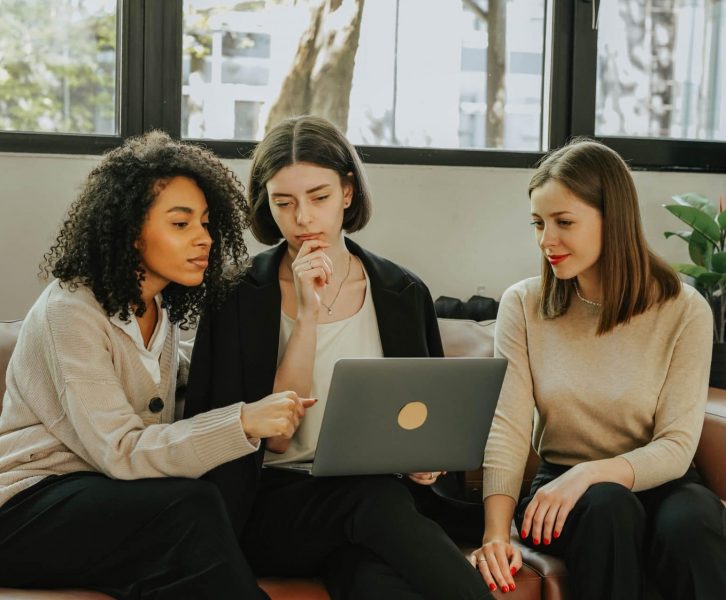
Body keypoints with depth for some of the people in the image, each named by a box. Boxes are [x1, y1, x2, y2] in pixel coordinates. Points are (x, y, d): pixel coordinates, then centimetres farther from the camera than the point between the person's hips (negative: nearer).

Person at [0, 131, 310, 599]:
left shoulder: (163, 312, 8)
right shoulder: (70, 310, -16)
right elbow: (120, 452, -25)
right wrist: (242, 422, -34)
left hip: (102, 495, 7)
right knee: (192, 505, -30)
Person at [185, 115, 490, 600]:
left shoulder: (404, 294, 8)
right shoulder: (240, 297, 0)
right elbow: (274, 435, -9)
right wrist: (307, 315, -15)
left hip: (380, 497, 1)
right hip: (274, 508, -1)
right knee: (373, 496, -34)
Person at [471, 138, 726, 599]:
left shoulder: (684, 311, -5)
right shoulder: (523, 305, -1)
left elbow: (677, 446, -10)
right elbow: (509, 427, -11)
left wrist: (588, 474, -28)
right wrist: (496, 532, -26)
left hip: (658, 485, 0)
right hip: (563, 488, 1)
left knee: (689, 524, -35)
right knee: (608, 507, -34)